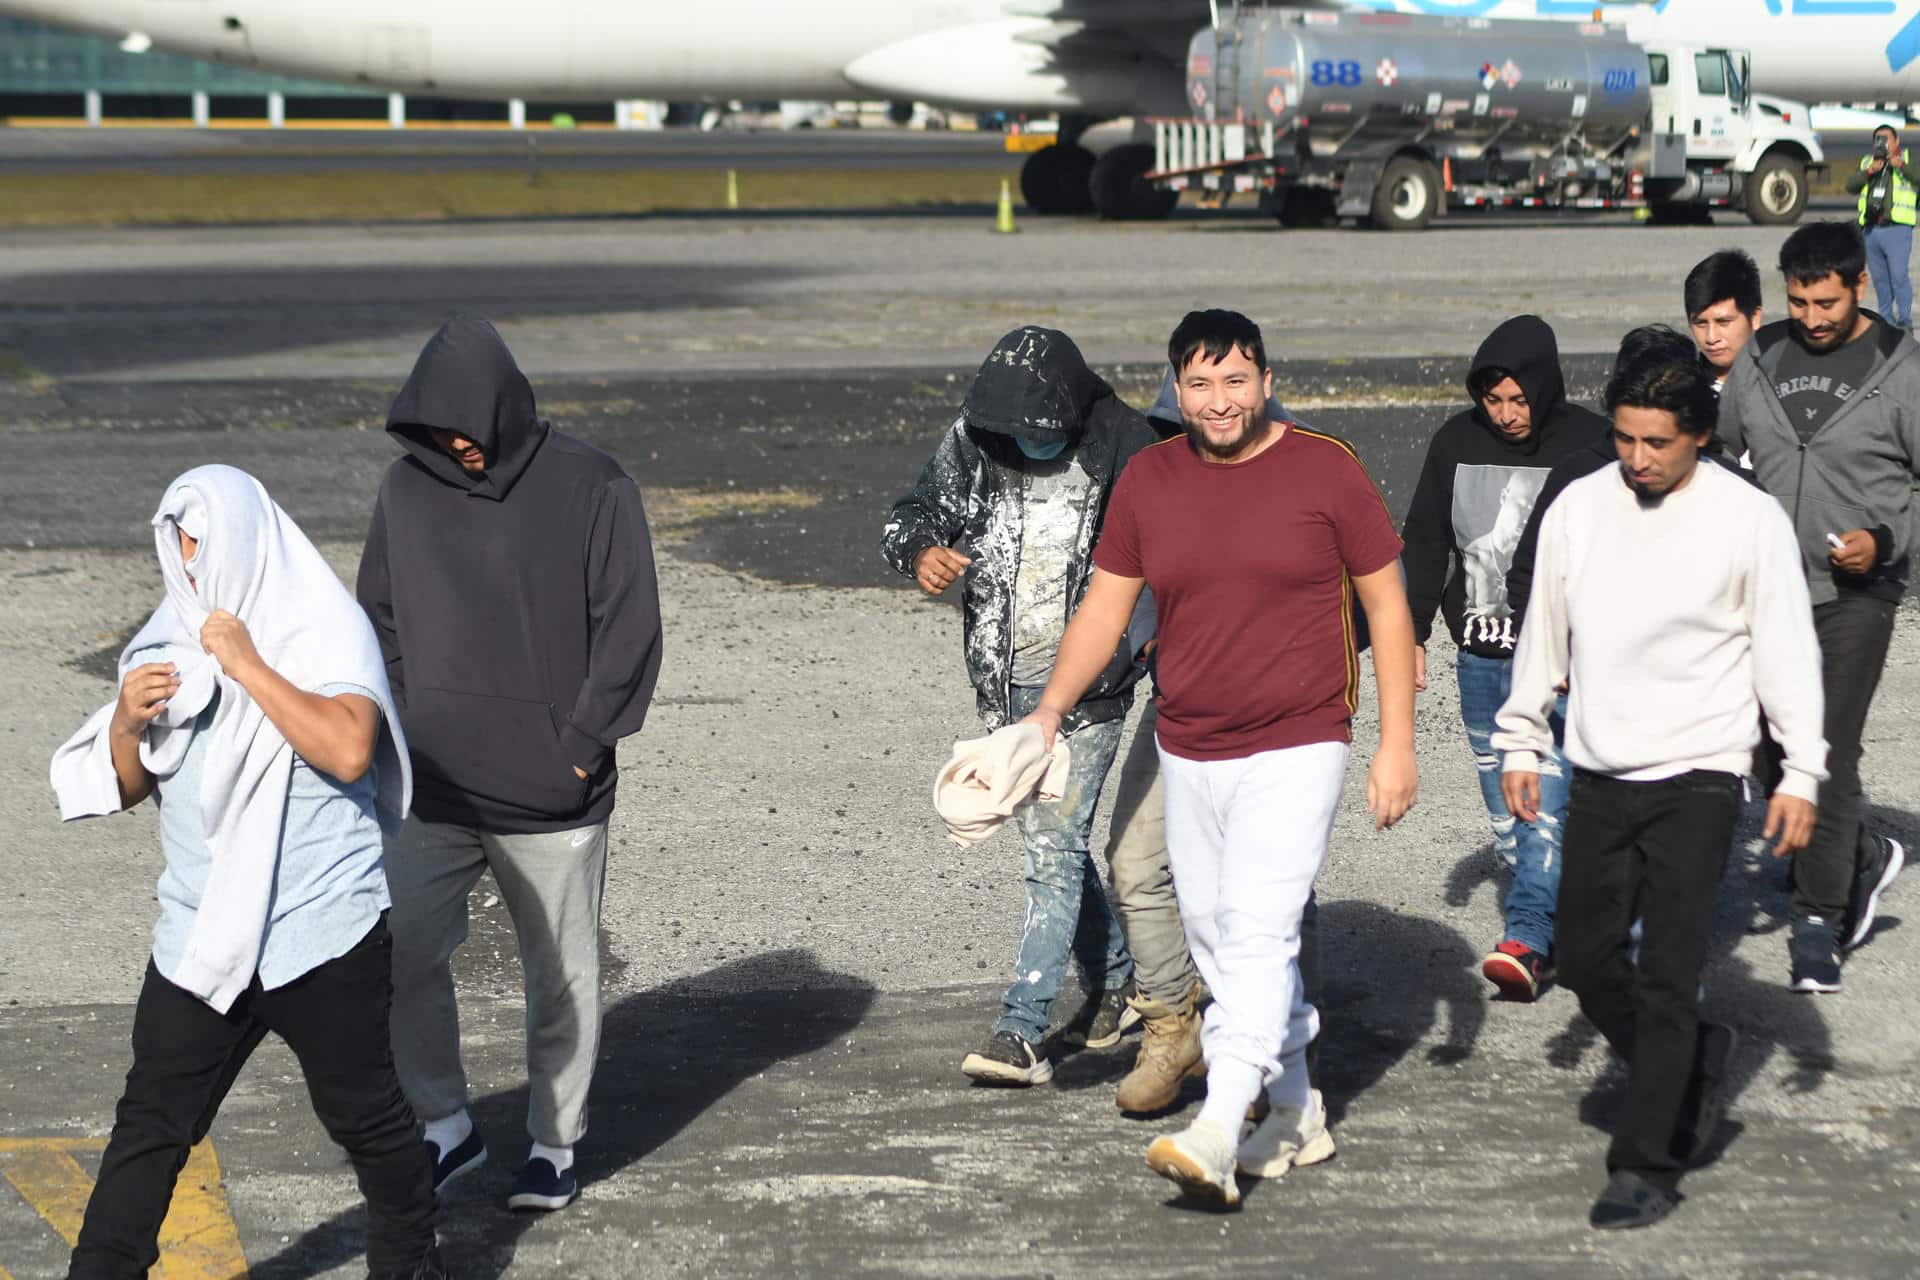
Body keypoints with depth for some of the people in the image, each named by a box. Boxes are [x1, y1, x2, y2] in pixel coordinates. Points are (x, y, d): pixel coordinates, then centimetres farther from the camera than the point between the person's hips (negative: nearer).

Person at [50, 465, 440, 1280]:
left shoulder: (326, 630, -9)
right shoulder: (171, 642, 8)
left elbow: (349, 750, -25)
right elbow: (128, 788, 12)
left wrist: (249, 667, -22)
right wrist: (128, 723, -9)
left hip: (323, 934, -4)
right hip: (200, 936, 5)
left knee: (364, 1114, 9)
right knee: (150, 1123, 4)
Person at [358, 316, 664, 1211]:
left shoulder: (592, 490, -5)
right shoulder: (408, 488, 5)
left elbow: (630, 632, -5)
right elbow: (380, 624, 14)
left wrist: (581, 748, -10)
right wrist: (400, 733, 2)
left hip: (553, 798, -3)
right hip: (432, 792, 3)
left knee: (562, 976, 6)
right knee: (402, 956, -2)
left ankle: (555, 1146, 21)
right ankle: (446, 1127, 16)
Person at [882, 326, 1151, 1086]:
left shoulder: (1121, 446, -9)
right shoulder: (973, 440, -1)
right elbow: (915, 513, 7)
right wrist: (921, 553, -16)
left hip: (1090, 689, -5)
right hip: (1006, 689, 5)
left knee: (1055, 850, -11)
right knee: (1052, 844, 17)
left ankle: (1022, 1034, -10)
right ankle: (1115, 979, 38)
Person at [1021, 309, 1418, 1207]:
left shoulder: (1325, 470, -5)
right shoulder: (1148, 479, 5)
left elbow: (1386, 604, -1)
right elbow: (1106, 603, 7)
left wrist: (1396, 745, -5)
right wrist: (1052, 709, -7)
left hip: (1295, 749, -5)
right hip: (1187, 754, 5)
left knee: (1258, 932, -17)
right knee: (1214, 934, 10)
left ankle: (1216, 1135, -24)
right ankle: (1296, 1117, 24)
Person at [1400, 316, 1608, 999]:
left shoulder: (1591, 444, -6)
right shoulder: (1456, 442, 6)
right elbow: (1424, 541, 16)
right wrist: (1412, 633, 11)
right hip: (1482, 659, 5)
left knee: (1545, 799, -14)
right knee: (1503, 807, 8)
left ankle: (1528, 939, -17)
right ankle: (1556, 919, 19)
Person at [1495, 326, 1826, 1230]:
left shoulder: (1748, 519, -7)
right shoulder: (1578, 509, 4)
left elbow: (1786, 651, -3)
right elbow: (1544, 632, 13)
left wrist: (1800, 774, -6)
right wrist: (1520, 741, 13)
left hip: (1697, 777, -5)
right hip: (1600, 775, 5)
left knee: (1667, 977, -7)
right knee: (1585, 960, 7)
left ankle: (1646, 1166, 0)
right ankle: (1692, 1059, 33)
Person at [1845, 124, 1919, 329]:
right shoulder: (1867, 162, 18)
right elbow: (1850, 186, 5)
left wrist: (1902, 165, -22)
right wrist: (1867, 172, -10)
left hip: (1897, 229, -5)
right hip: (1871, 231, 5)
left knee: (1898, 276, -13)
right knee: (1880, 279, 9)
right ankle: (1886, 319, 17)